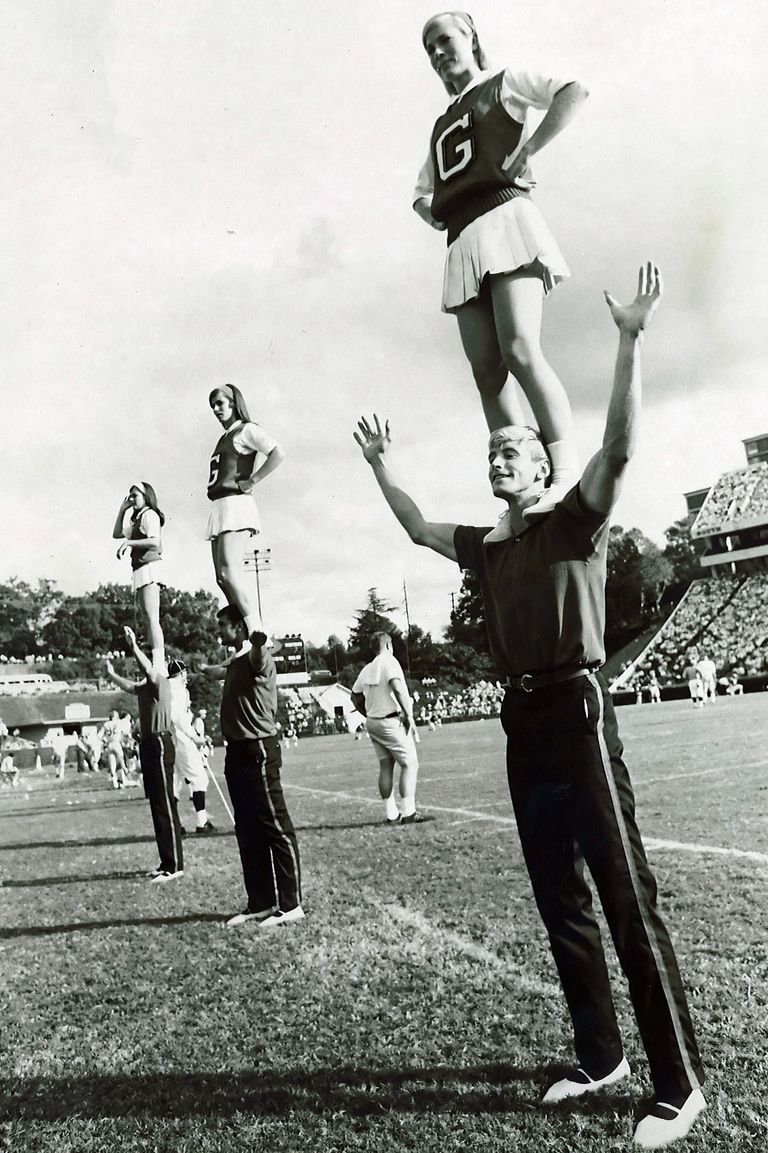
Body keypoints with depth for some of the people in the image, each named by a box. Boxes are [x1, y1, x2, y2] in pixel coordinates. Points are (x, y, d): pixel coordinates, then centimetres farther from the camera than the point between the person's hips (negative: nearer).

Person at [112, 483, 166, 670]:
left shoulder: (149, 515, -3)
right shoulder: (137, 520, 25)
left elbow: (155, 542, -17)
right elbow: (116, 534, 32)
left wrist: (128, 542, -16)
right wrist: (122, 509, 25)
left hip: (149, 566, -10)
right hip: (141, 570, 10)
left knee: (151, 618, -18)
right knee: (147, 620, 4)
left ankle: (159, 665, -24)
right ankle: (156, 667, 2)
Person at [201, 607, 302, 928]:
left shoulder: (257, 658, -12)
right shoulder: (235, 661, 16)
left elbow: (258, 660, -39)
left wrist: (258, 644, -62)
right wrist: (205, 668, 62)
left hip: (259, 751, -10)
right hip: (237, 751, 10)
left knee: (275, 828, -4)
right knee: (248, 832, 12)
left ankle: (290, 905, 2)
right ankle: (259, 903, 21)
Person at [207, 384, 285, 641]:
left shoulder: (247, 430, 0)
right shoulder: (224, 438, 25)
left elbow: (278, 454, -16)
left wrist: (251, 481, -15)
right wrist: (212, 488, 16)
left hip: (236, 504, -9)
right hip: (220, 507, 9)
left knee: (229, 570, -21)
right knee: (222, 576, 2)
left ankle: (257, 633, -23)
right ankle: (248, 636, 4)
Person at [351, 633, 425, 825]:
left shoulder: (367, 669, 12)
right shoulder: (389, 661, -11)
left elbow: (355, 696, 18)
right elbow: (397, 688, -25)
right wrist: (409, 716, -20)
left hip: (372, 722, 8)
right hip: (391, 721, -8)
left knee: (385, 766, 11)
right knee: (410, 764, -1)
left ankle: (391, 814, 13)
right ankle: (407, 812, -5)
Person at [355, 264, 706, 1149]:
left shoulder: (576, 522, 0)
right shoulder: (483, 547, 16)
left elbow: (618, 447, -15)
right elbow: (416, 529, 30)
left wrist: (630, 341, -20)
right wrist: (379, 465, 32)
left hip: (577, 711, -7)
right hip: (522, 722, 7)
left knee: (625, 896, -4)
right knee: (559, 901, 12)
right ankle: (599, 1057, 26)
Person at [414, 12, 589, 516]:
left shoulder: (502, 82, 15)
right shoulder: (442, 125, 32)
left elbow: (574, 91, 0)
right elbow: (422, 193, 40)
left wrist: (524, 151, -9)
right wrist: (433, 211, 18)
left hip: (504, 215, -6)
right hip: (462, 242, 6)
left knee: (519, 349, -26)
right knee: (486, 371, -9)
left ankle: (568, 474, -30)